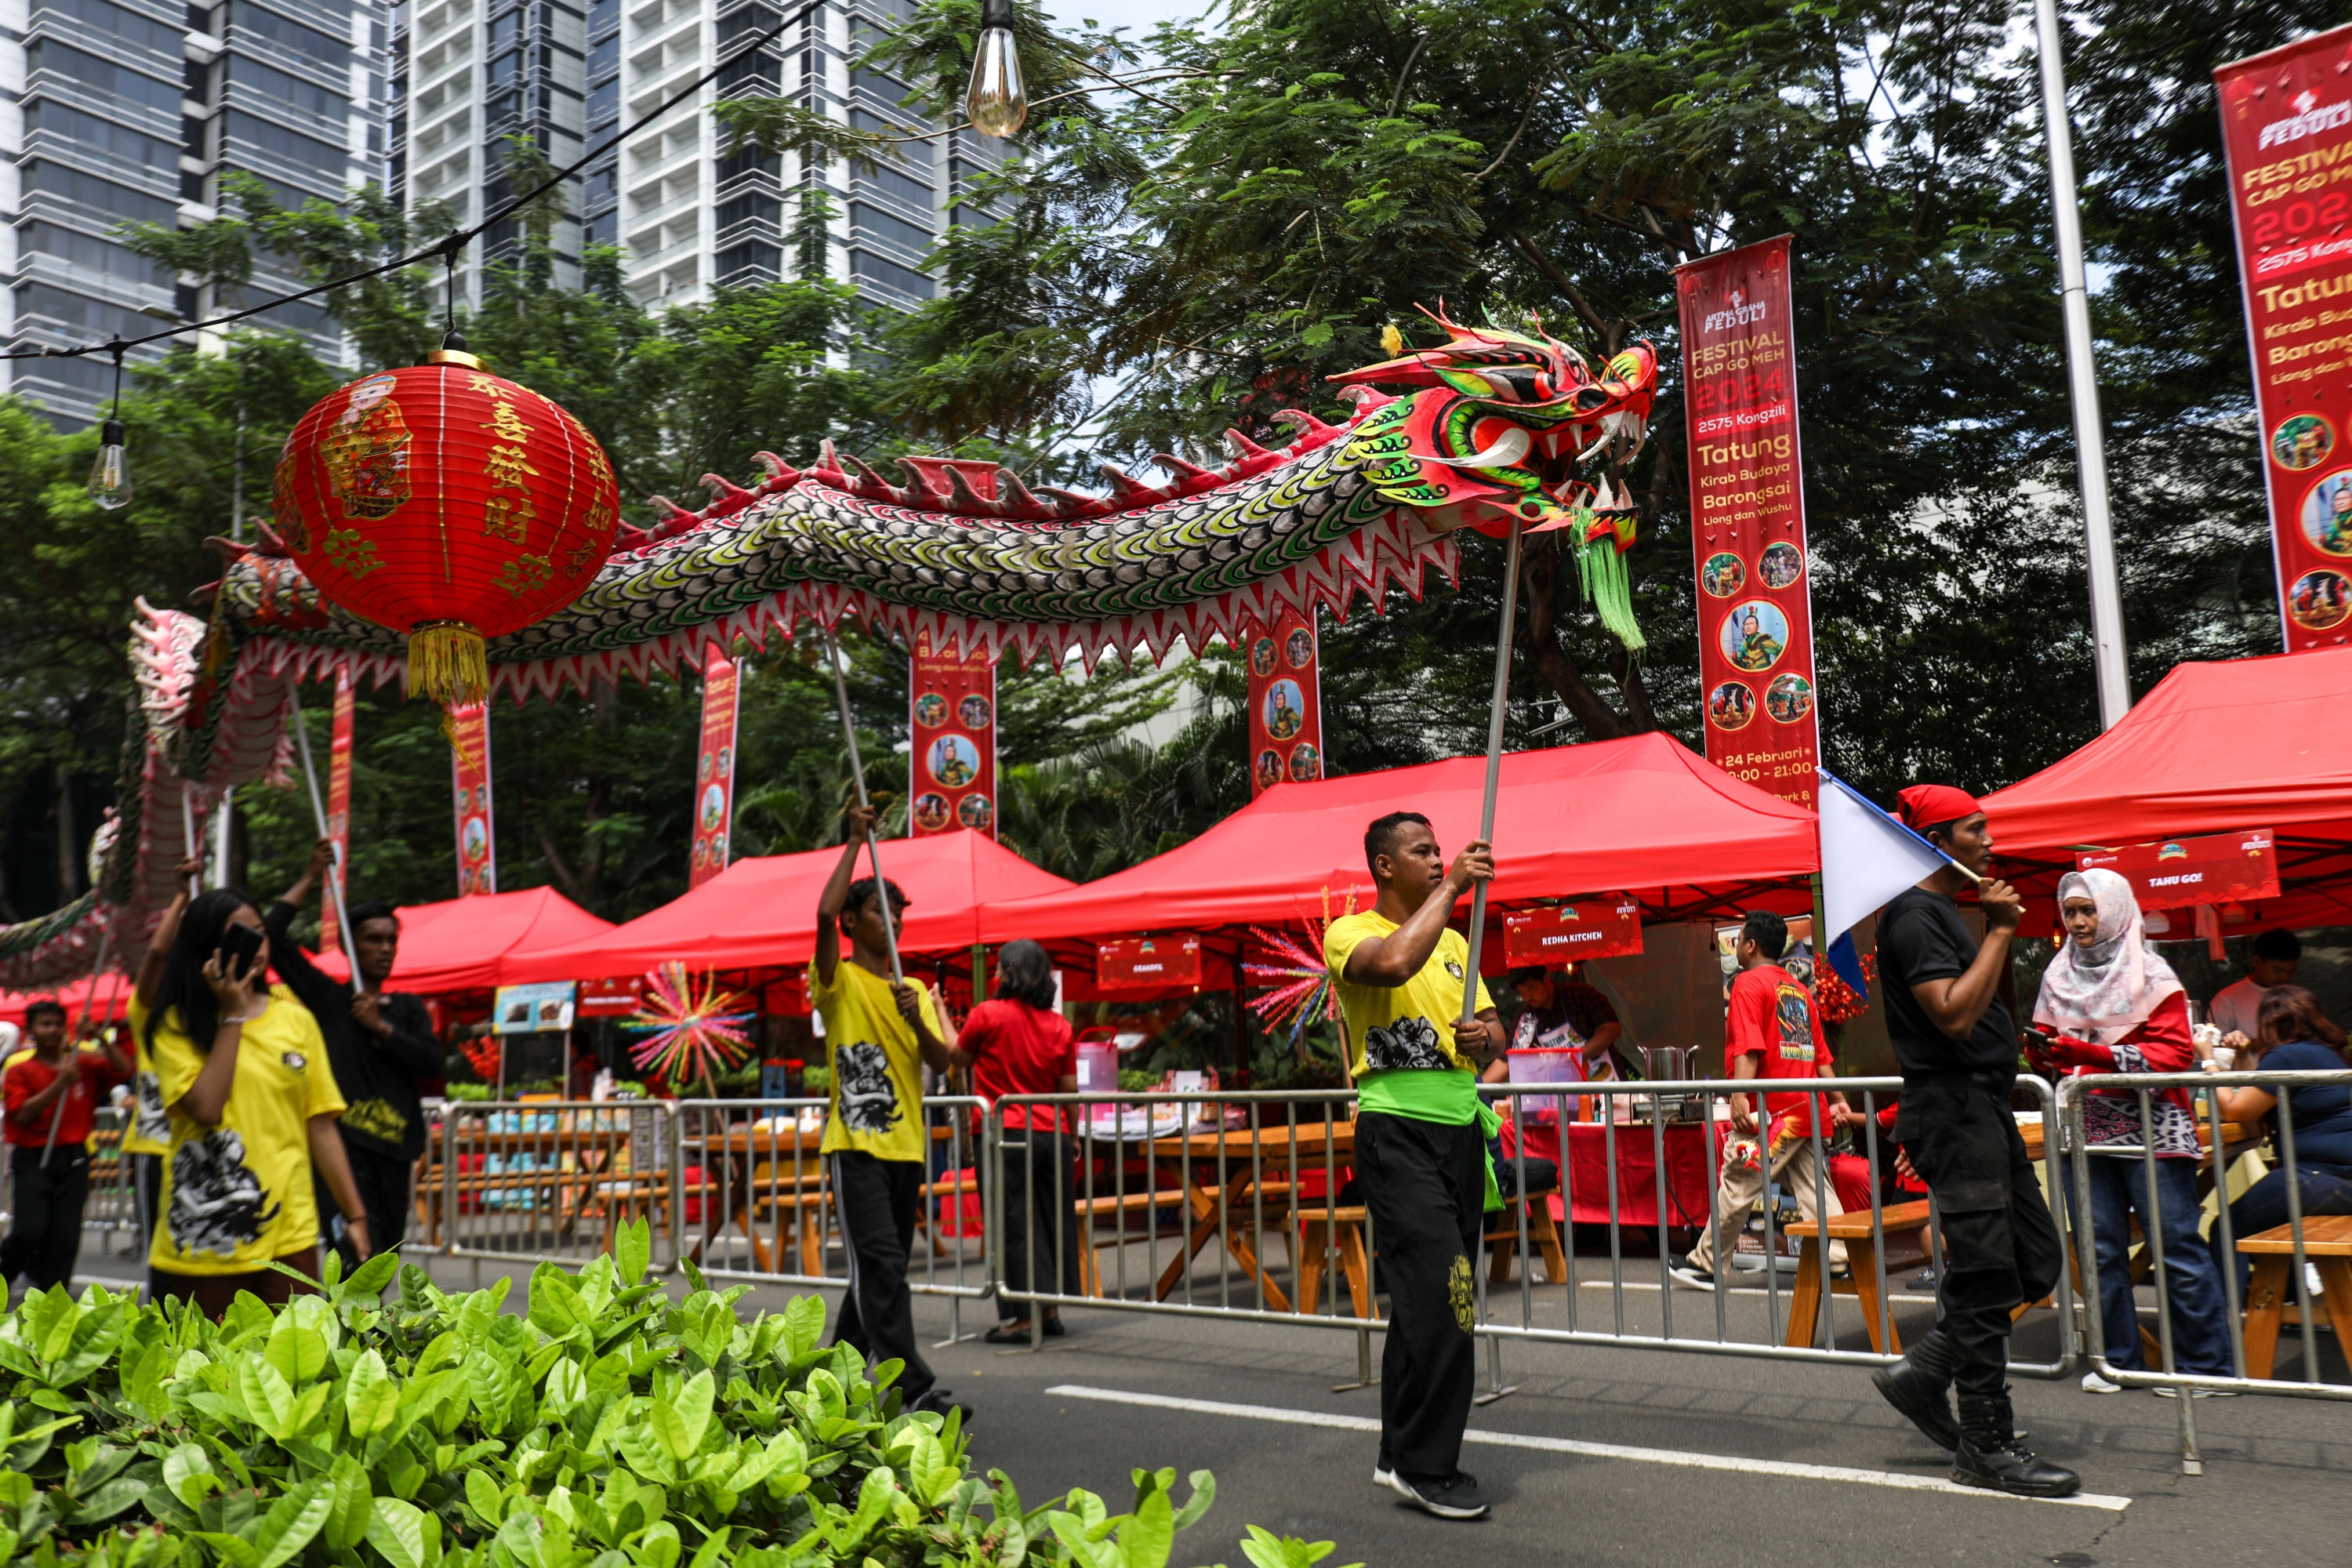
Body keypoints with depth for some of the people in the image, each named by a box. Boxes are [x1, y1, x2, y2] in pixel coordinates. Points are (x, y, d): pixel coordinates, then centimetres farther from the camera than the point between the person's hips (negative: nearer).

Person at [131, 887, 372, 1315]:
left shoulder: (296, 1018, 7)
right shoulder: (175, 1025, 0)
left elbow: (320, 1125, 8)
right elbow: (205, 1107, -18)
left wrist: (354, 1214, 5)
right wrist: (233, 1015, -11)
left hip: (289, 1231, 2)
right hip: (202, 1241, -2)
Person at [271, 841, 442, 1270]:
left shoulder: (408, 1008, 16)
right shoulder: (327, 998, 5)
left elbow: (435, 1064, 2)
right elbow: (275, 934, -5)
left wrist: (381, 1026, -5)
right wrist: (310, 879, 2)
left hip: (393, 1147, 5)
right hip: (342, 1142, -5)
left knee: (383, 1258, 11)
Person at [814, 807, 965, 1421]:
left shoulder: (915, 992, 15)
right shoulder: (839, 981, -2)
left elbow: (940, 1061, 5)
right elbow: (824, 914, -20)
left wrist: (917, 1019, -15)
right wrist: (855, 841, -13)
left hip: (906, 1146, 6)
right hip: (855, 1144, -6)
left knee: (880, 1269, 13)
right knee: (880, 1264, -14)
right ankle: (915, 1388, -16)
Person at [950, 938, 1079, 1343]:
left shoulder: (987, 1014, -7)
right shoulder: (1059, 1025, 5)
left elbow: (957, 1057, 7)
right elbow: (1069, 1089, 6)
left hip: (1003, 1133, -4)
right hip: (1049, 1134, 5)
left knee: (1013, 1222, -1)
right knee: (1053, 1219, 12)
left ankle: (1025, 1314, -1)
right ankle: (1051, 1310, 19)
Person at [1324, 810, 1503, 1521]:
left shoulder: (1455, 942, 19)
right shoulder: (1350, 932, -5)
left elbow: (1493, 1026, 19)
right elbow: (1396, 962, -28)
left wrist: (1485, 1037, -5)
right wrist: (1451, 888, -19)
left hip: (1461, 1127, 8)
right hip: (1398, 1131, -7)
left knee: (1425, 1299, 13)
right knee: (1441, 1292, -15)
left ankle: (1400, 1453, 24)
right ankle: (1426, 1467, -3)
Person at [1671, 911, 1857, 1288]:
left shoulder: (1750, 983, -6)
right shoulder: (1800, 990, 18)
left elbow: (1748, 1047, -19)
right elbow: (1821, 1055, 17)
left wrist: (1740, 1097, -25)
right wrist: (1838, 1101, 18)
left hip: (1773, 1111, -8)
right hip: (1805, 1108, 8)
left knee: (1737, 1184, -2)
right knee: (1812, 1186, 8)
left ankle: (1704, 1264, 5)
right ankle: (1839, 1261, 3)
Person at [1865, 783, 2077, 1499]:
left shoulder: (1943, 911, 19)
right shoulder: (1914, 914, -13)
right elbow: (1954, 1014, -23)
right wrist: (2000, 930, -16)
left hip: (1983, 1106, 10)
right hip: (1953, 1110, -10)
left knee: (2036, 1259, 11)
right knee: (1985, 1278, -5)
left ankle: (1922, 1371, 19)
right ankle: (1987, 1446, 5)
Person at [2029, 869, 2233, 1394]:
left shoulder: (2151, 975, -1)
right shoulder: (2058, 976, 13)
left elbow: (2174, 1052, -10)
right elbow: (2048, 1048, 17)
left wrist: (2095, 1054, -21)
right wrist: (2043, 1050, -8)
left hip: (2150, 1128, -4)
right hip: (2085, 1129, 4)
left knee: (2176, 1245, -3)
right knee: (2101, 1248, 5)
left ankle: (2204, 1364, 6)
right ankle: (2118, 1359, 15)